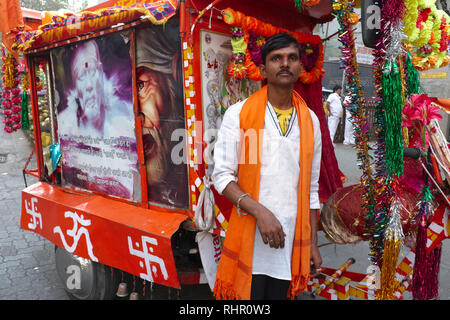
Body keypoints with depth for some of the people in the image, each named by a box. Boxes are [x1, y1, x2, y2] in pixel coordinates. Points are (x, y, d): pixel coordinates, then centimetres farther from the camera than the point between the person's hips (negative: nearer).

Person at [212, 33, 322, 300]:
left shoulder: (310, 120, 7)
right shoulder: (239, 114, -5)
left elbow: (311, 188, 10)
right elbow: (222, 176, -7)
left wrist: (312, 243, 9)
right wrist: (260, 212, -19)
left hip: (291, 239, 4)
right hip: (249, 237, -3)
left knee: (279, 294, 15)